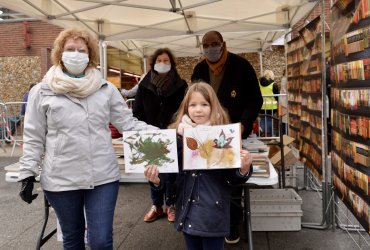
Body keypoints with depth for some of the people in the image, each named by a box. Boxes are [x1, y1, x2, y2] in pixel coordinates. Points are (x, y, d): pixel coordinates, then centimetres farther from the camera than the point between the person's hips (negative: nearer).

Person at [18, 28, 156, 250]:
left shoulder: (106, 89, 2)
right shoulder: (42, 92, 0)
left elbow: (128, 123, 1)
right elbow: (33, 138, 3)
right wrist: (28, 174, -1)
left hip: (103, 177, 0)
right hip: (61, 180, 0)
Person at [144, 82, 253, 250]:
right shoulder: (177, 135, -1)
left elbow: (234, 178, -6)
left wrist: (244, 168, -26)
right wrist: (157, 179, -11)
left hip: (213, 212, -3)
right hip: (187, 211, 4)